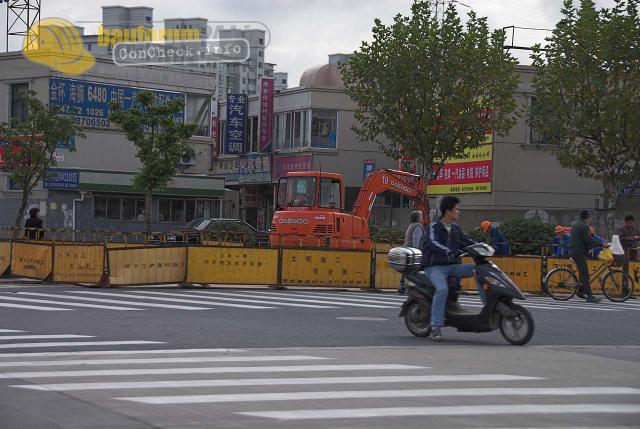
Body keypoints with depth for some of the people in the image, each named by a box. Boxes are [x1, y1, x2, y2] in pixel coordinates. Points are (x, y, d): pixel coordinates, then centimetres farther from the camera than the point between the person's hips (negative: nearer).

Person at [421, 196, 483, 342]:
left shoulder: (455, 228, 13)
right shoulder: (434, 226, -8)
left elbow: (466, 241, 19)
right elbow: (432, 243, -27)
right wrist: (448, 251, -45)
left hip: (453, 266, 7)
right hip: (435, 267, -7)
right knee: (442, 288, -34)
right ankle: (436, 326, -33)